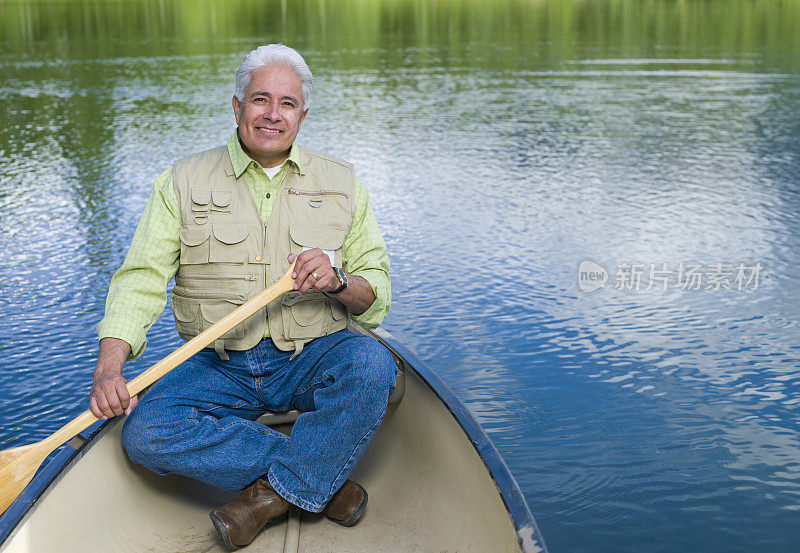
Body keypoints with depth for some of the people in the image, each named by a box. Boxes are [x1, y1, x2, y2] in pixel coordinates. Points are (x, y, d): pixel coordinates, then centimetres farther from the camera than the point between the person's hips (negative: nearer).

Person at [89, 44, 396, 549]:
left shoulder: (342, 185, 6)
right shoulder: (184, 181, 5)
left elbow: (377, 296, 4)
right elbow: (143, 279, -4)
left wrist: (338, 282, -20)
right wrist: (109, 369, -20)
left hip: (312, 359, 0)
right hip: (219, 367, 1)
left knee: (370, 365, -31)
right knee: (145, 432, -24)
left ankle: (275, 492, -16)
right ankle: (319, 475, -16)